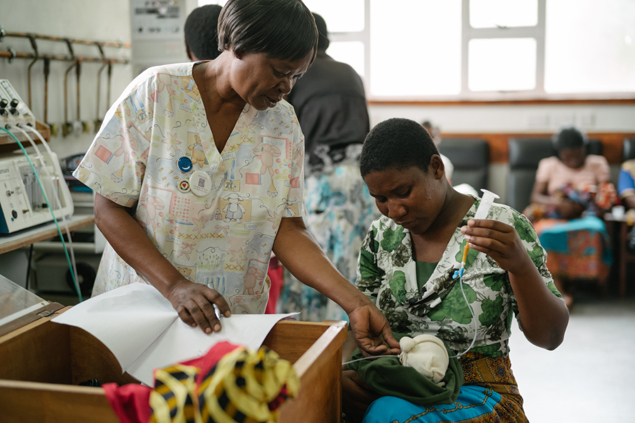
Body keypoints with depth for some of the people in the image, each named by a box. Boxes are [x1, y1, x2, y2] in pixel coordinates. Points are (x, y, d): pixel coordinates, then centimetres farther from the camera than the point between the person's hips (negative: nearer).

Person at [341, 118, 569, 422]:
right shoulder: (382, 235, 6)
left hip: (475, 392, -4)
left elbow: (549, 337, -10)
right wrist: (340, 370, -10)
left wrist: (520, 265, -28)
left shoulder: (504, 228, -7)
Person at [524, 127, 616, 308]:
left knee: (593, 230, -37)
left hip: (585, 217, 0)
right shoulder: (549, 165, 12)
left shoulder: (597, 164, 12)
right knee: (543, 232, -36)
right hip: (554, 217, 1)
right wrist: (555, 202, -18)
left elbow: (606, 197, 5)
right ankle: (560, 290, -35)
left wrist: (580, 206, -16)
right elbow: (535, 196, 4)